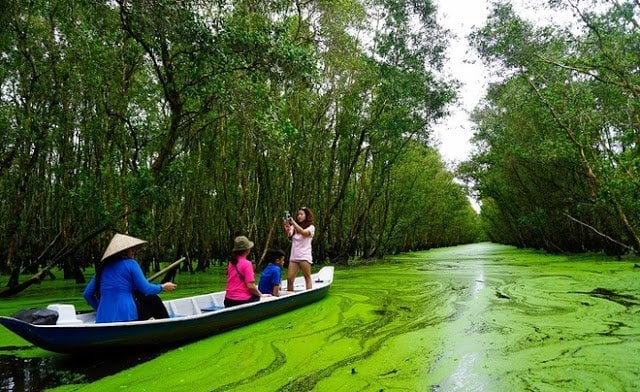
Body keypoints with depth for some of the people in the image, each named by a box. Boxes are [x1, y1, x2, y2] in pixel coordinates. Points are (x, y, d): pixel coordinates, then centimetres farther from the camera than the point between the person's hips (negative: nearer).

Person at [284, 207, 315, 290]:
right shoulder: (294, 227, 14)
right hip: (293, 257, 4)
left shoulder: (311, 227, 3)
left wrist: (293, 222, -23)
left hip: (305, 257, -4)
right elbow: (289, 235, -6)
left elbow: (303, 232, -19)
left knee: (307, 278, -1)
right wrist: (287, 226, -25)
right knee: (289, 279, -2)